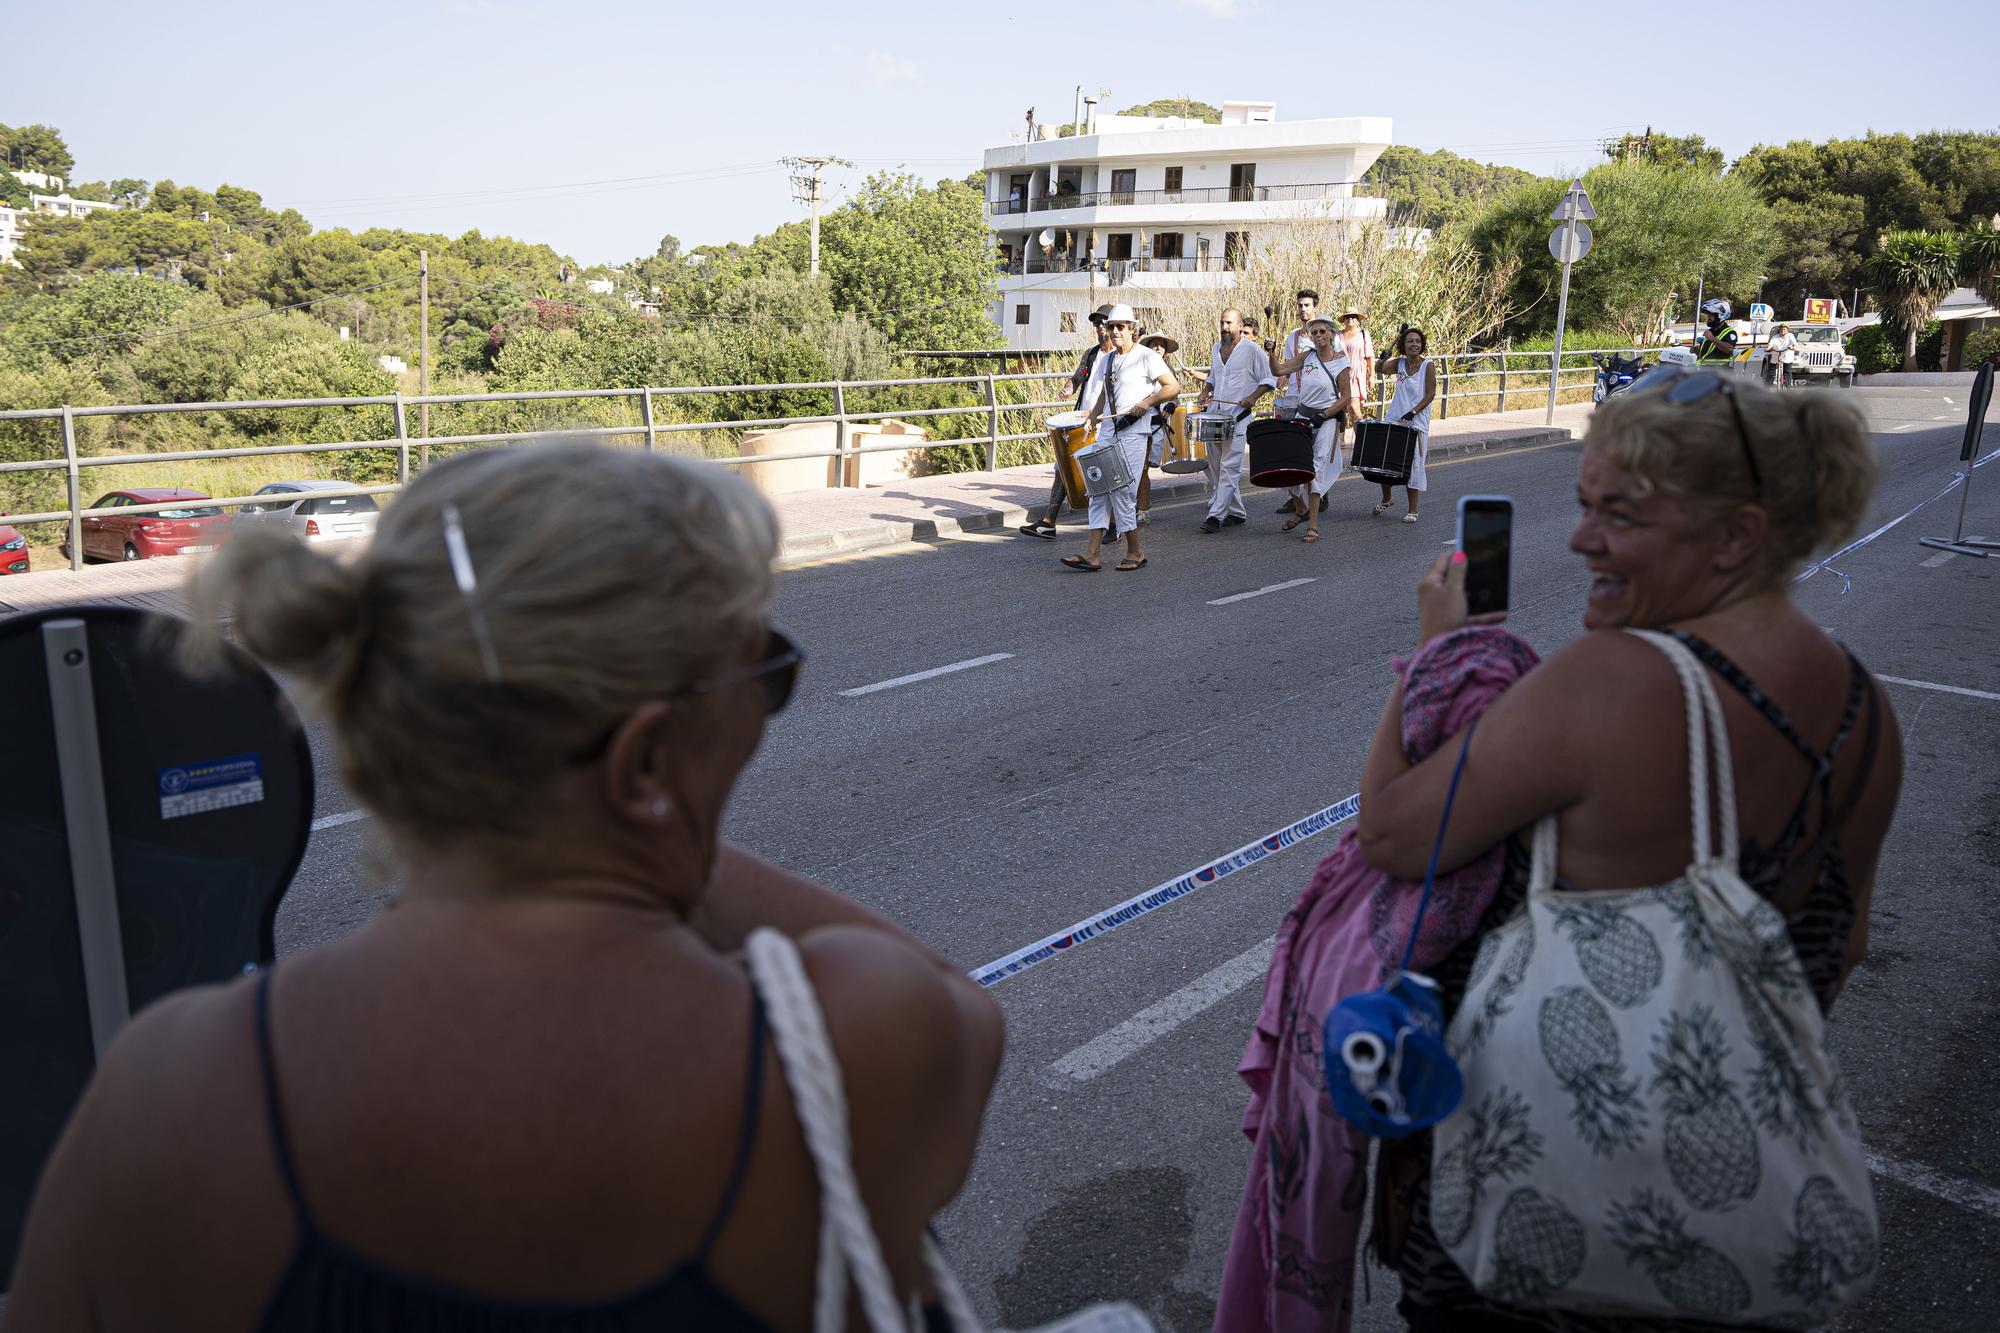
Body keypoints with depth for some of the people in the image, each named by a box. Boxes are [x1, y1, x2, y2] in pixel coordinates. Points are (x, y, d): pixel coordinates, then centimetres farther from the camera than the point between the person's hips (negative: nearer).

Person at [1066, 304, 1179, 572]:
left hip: (1133, 431, -7)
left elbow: (1173, 387, -6)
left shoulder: (1146, 356, -4)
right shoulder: (1106, 359, 16)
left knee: (1121, 490, -9)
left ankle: (1135, 553, 4)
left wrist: (1147, 402, -18)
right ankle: (1091, 554, -2)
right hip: (1107, 429, 7)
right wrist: (1091, 422, 11)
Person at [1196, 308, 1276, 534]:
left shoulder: (1252, 350, -5)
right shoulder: (1216, 349, 15)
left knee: (1229, 467, -11)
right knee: (1215, 467, 9)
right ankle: (1237, 512, 20)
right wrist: (1205, 393, 11)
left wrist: (1253, 397, -15)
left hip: (1238, 417, -7)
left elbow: (1270, 379, -2)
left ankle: (1216, 515, -12)